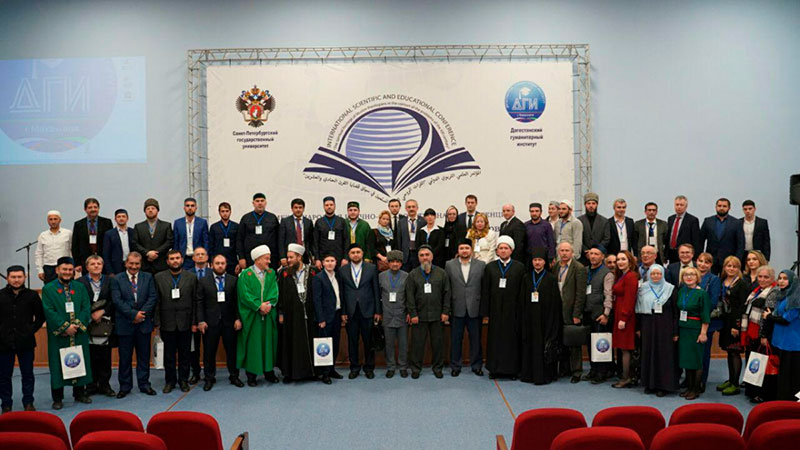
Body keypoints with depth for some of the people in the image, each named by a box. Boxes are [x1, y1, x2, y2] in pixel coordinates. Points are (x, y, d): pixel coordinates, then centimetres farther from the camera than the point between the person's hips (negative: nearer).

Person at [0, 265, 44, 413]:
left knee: (27, 374, 8)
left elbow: (40, 316, 9)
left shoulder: (32, 295, 2)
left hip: (26, 342, 0)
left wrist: (32, 329, -1)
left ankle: (28, 402, 19)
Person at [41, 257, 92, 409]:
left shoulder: (80, 287, 8)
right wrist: (65, 327, -15)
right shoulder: (48, 289, -1)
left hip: (79, 334, 3)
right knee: (58, 365, 3)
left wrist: (77, 325, -13)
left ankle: (79, 393, 22)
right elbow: (49, 311, -9)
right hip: (58, 336, -3)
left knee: (80, 362, 9)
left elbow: (86, 308, 2)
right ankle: (57, 398, 13)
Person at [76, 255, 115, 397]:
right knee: (90, 357, 2)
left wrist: (102, 312, -8)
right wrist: (91, 315, -9)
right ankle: (91, 386, 12)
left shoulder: (109, 281, 9)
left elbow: (113, 301, 4)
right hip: (88, 326, -2)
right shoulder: (80, 282, 3)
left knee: (105, 357, 5)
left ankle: (104, 384, 14)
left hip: (105, 325, 2)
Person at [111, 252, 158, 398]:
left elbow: (153, 297, 0)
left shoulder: (148, 277, 7)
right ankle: (125, 386, 17)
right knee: (125, 357, 6)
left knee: (144, 356, 9)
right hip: (125, 324, -2)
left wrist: (142, 313, -12)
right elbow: (117, 301, -8)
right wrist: (133, 314, -15)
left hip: (144, 323, 2)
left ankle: (144, 384, 19)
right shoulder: (117, 279, 1)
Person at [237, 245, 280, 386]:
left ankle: (269, 371, 17)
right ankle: (251, 374, 8)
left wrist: (269, 305, -15)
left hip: (269, 315, 4)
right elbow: (245, 295, -10)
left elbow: (274, 293, 2)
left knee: (269, 342, 7)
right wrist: (259, 306, -16)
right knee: (252, 344, 0)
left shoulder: (271, 274, 10)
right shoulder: (245, 274, -3)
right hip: (251, 316, -4)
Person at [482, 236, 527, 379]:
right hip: (495, 310, 1)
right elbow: (485, 291, 5)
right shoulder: (489, 267, 8)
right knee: (495, 339, 4)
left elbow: (523, 292, 1)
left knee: (512, 339, 2)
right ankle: (495, 368, 15)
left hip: (513, 311, -1)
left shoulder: (519, 268, 4)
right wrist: (485, 312, 0)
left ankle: (512, 369, 12)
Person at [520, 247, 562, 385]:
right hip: (530, 320, 3)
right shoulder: (527, 279, 10)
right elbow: (523, 302, 10)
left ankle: (544, 374, 5)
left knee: (544, 346, -3)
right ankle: (529, 373, 14)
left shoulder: (551, 279, 0)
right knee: (530, 346, 6)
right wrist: (522, 320, 3)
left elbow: (555, 303, -4)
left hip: (545, 319, -3)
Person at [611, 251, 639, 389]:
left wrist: (623, 318, -19)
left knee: (625, 348, -4)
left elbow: (629, 300, -18)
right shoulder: (621, 276, 17)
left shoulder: (630, 277, -13)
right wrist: (620, 318, 11)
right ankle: (626, 377, 17)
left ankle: (626, 378, 2)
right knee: (623, 348, 11)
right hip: (620, 315, 10)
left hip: (625, 316, -10)